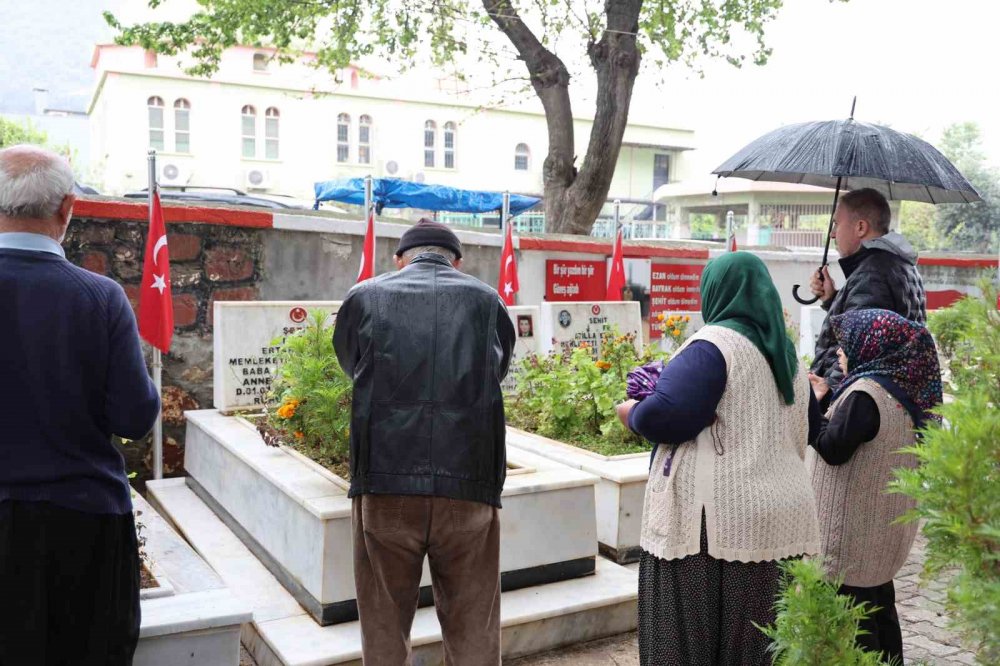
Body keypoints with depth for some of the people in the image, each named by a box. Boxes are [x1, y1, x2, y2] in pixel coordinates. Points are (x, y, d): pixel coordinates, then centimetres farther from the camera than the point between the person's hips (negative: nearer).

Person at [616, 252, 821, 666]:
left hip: (716, 518, -8)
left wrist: (630, 413, 0)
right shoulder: (788, 358, 15)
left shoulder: (714, 345, -11)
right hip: (778, 517, 8)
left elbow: (663, 417, -21)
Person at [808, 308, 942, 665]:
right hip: (881, 526, 9)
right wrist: (828, 400, 10)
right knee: (878, 604, 18)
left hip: (854, 530, -9)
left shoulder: (866, 392, -20)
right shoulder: (900, 388, 7)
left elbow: (833, 448, -20)